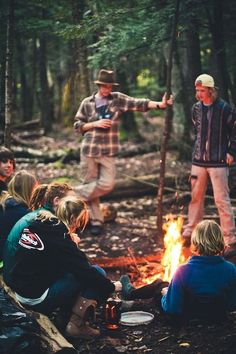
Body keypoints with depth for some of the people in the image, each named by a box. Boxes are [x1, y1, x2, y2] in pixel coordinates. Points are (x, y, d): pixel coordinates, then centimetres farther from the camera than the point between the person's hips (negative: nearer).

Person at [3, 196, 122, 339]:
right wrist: (111, 286, -3)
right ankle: (77, 325, -6)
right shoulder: (58, 237, -18)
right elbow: (85, 271, -16)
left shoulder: (37, 224, 6)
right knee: (97, 272, -7)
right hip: (37, 298, -9)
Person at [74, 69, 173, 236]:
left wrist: (160, 104, -21)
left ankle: (76, 195, 9)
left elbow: (138, 103, -7)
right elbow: (78, 126, 6)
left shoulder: (118, 99, 4)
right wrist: (95, 124, -10)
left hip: (108, 152, 0)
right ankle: (96, 221, 16)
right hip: (89, 150, 0)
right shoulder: (87, 103, 4)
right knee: (90, 184, 4)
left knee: (107, 184, -11)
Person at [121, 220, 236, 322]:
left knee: (160, 284, 25)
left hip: (187, 319, -3)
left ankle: (131, 292, 52)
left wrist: (165, 293, 0)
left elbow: (171, 309, -22)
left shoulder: (184, 271, -29)